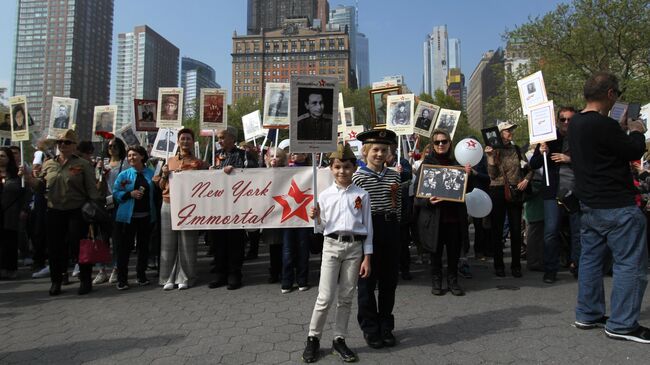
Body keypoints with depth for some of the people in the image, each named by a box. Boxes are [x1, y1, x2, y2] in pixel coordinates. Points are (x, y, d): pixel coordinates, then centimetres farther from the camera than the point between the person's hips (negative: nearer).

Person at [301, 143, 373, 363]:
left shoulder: (361, 195, 1)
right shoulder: (324, 195, 1)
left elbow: (367, 227, 2)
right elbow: (322, 228, 8)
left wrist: (367, 258, -1)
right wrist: (316, 218, -15)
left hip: (355, 247, 1)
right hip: (331, 245, 0)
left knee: (346, 297, 9)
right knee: (325, 297, -1)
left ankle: (339, 339, 23)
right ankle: (313, 338, 17)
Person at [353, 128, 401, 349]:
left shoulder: (394, 176, 8)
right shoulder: (358, 177, -6)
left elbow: (398, 207, 14)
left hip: (391, 228, 5)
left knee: (389, 280, 12)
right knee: (368, 281, 7)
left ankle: (386, 327, 28)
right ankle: (370, 329, 21)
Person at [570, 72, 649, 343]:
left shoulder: (575, 123, 8)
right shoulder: (604, 125, -21)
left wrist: (624, 131, 18)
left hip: (589, 204, 9)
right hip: (617, 206, -9)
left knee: (590, 258, 14)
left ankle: (588, 315, 23)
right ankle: (621, 325, 9)